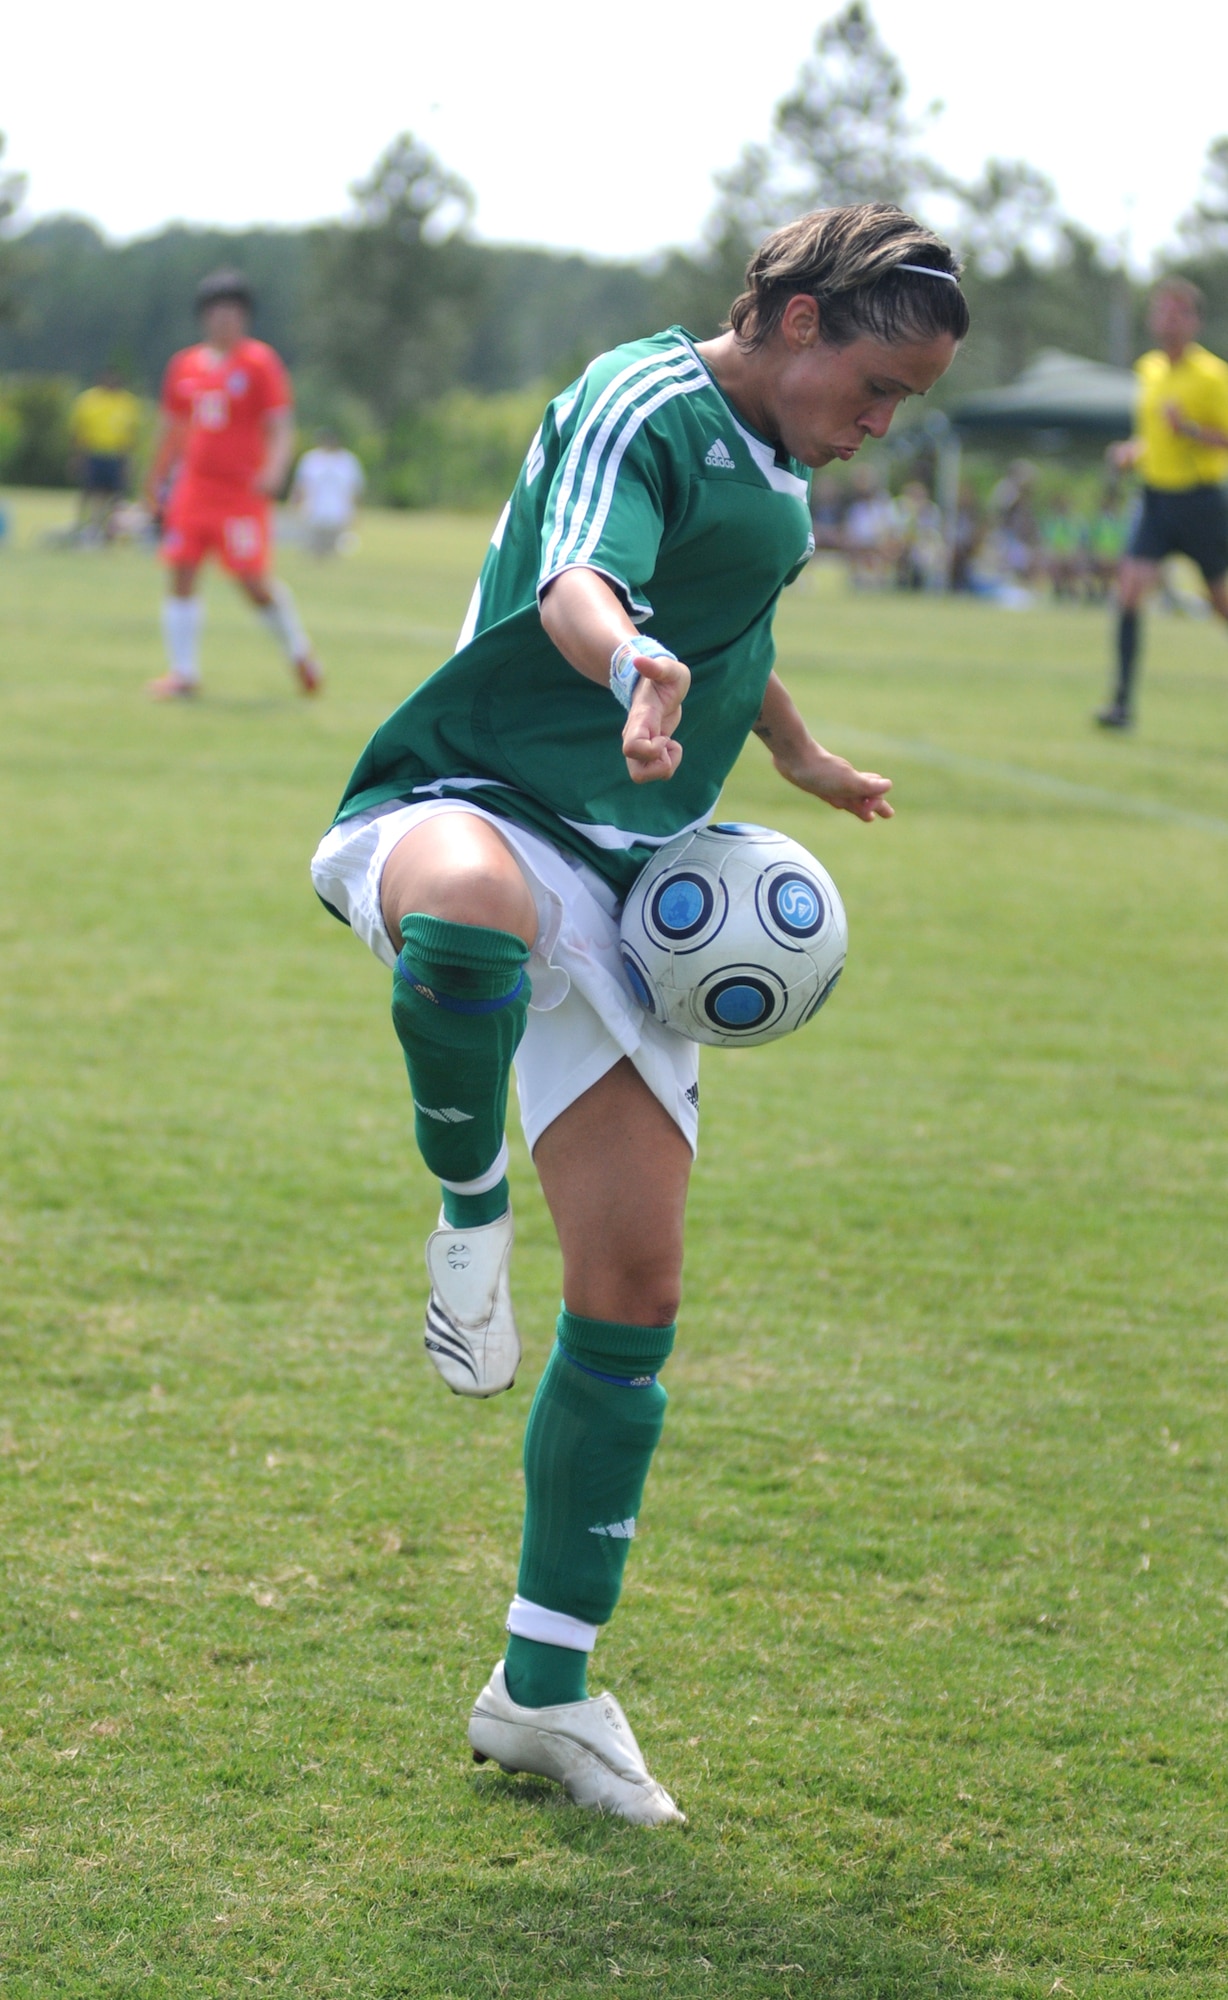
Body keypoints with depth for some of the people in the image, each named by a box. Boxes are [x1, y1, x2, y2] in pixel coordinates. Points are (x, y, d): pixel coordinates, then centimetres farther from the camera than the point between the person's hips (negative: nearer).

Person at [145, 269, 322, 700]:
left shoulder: (259, 362, -3)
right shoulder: (185, 365, 11)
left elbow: (280, 426, -7)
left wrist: (274, 470, -24)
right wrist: (155, 482, 24)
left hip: (241, 492, -5)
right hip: (192, 488, 5)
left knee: (253, 580, -7)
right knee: (181, 575, -2)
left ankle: (298, 650, 16)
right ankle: (183, 672, 4)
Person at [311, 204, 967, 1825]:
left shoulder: (775, 470, 17)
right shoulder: (646, 406, -10)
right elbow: (575, 584, -31)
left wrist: (800, 756, 54)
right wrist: (633, 673, -53)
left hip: (623, 887, 8)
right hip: (468, 811, -8)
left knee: (635, 1292, 1)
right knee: (472, 917, -47)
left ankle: (544, 1691, 13)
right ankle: (469, 1210, -18)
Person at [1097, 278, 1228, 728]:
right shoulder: (1148, 369, 9)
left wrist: (1190, 430, -27)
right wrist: (1133, 451, 7)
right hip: (1156, 497, 5)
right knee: (1130, 587, -12)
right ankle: (1122, 699, -13)